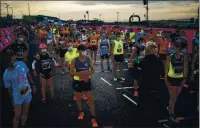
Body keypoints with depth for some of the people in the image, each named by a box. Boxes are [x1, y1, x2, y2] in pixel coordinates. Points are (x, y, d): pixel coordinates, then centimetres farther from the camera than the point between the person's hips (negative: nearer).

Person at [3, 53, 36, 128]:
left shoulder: (21, 64, -13)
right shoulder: (6, 75, -21)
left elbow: (28, 74, 3)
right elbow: (9, 89, -9)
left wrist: (33, 85, 3)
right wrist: (12, 101, 0)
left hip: (28, 93, 4)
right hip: (18, 96, -4)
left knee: (25, 112, 21)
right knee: (17, 116, 5)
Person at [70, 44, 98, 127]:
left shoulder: (89, 59, -7)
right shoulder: (74, 61, -12)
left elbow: (92, 70, 0)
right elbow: (71, 72, -11)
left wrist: (88, 74, -21)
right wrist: (80, 74, -28)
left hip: (87, 81, 0)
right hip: (77, 81, 0)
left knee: (90, 99, -1)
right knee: (78, 99, 17)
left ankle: (93, 118, 9)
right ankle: (81, 112, 44)